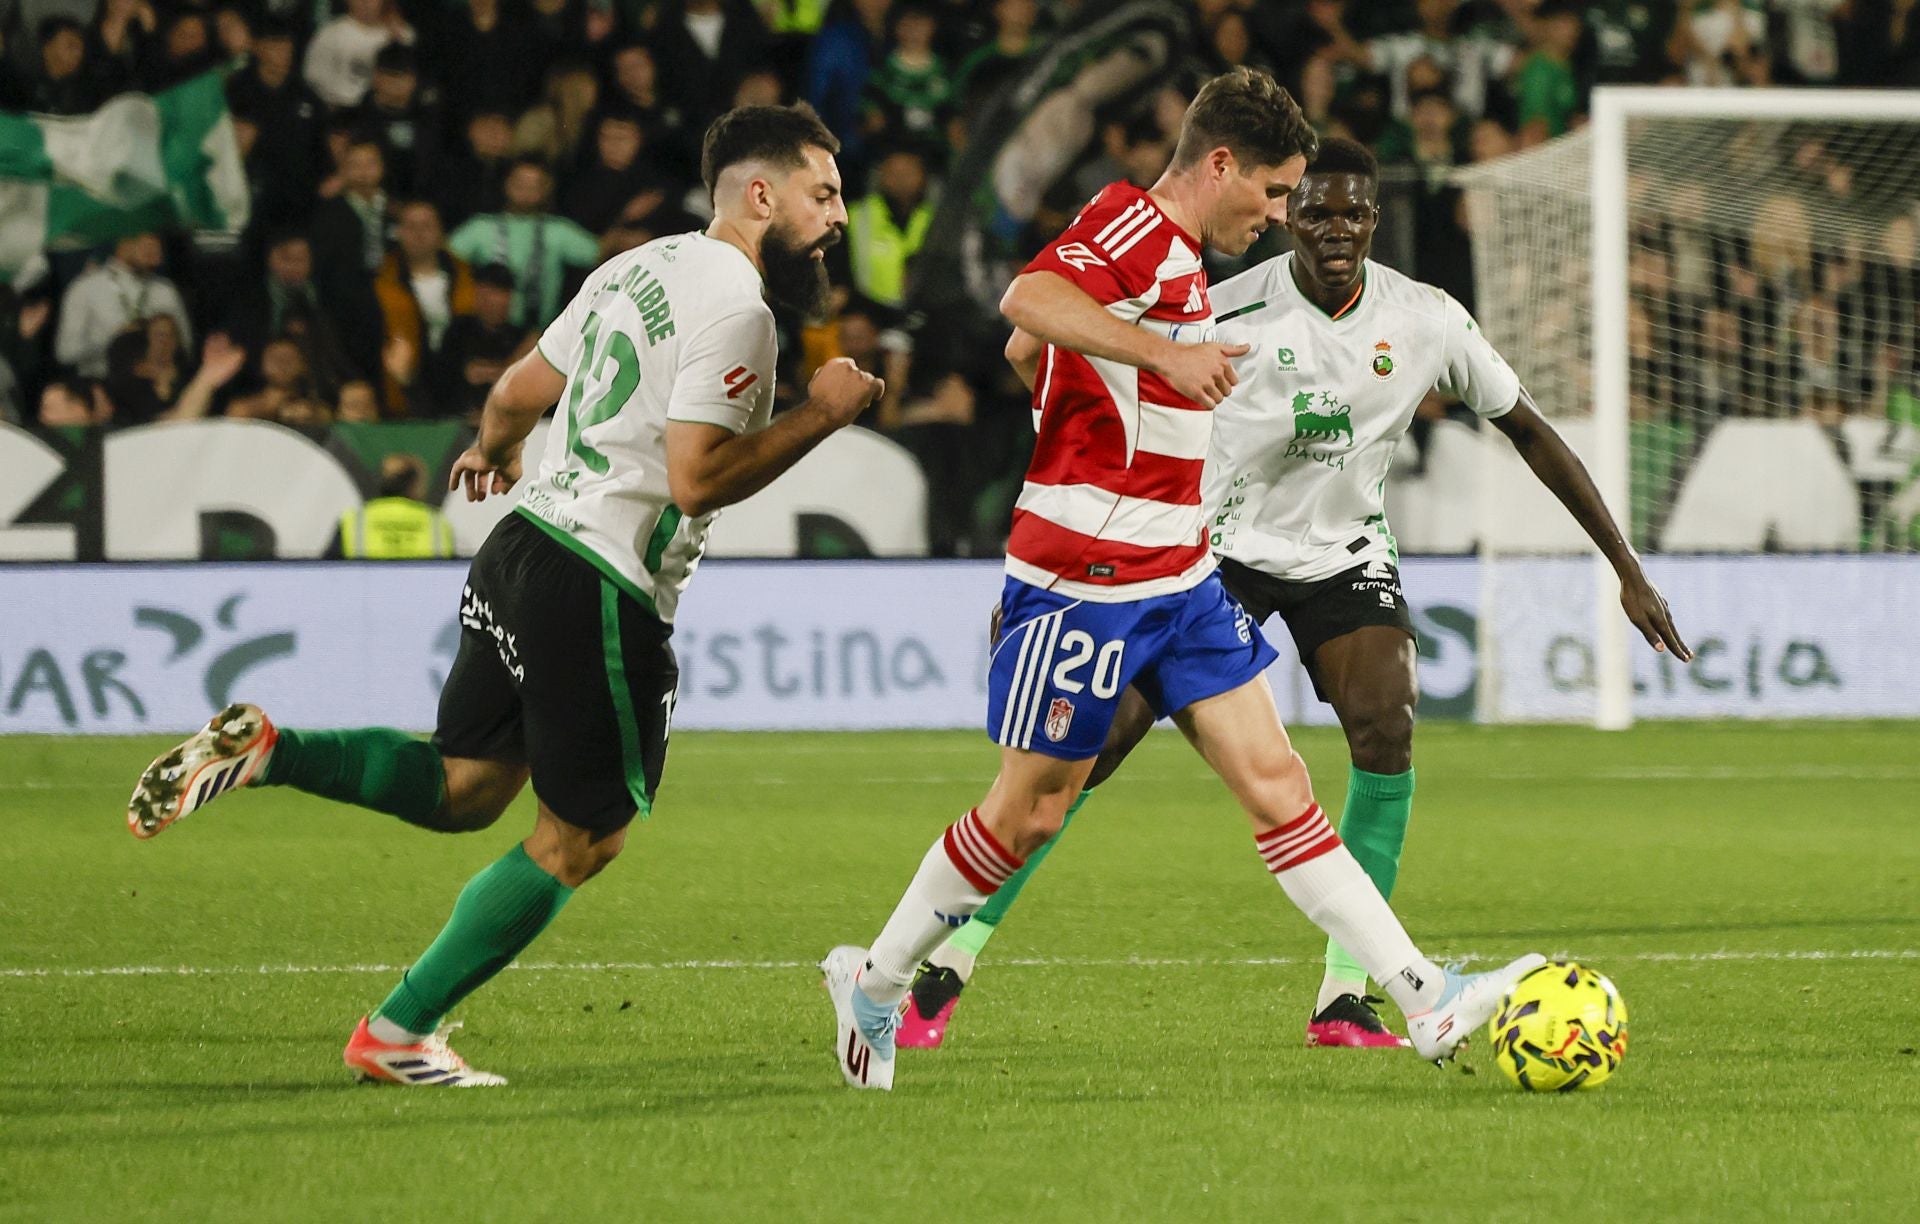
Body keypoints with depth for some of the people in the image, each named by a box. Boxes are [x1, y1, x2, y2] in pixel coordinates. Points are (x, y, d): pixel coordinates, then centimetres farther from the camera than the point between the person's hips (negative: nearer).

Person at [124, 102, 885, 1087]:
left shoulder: (640, 267, 14)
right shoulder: (733, 306, -14)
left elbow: (522, 388, 24)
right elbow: (695, 477, -22)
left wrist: (493, 451, 45)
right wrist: (818, 417, -13)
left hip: (522, 553, 9)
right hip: (601, 590, -9)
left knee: (464, 789, 19)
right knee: (581, 839, 5)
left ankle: (262, 750, 1)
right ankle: (398, 1033, 8)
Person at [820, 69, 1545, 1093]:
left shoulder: (1175, 257, 16)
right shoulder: (1132, 223, -13)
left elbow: (1026, 351, 26)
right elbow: (1028, 303, -32)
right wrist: (1164, 353, -40)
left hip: (1178, 580, 9)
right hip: (1084, 581, -9)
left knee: (1275, 781, 1)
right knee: (1031, 814, 2)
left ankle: (1425, 1000, -5)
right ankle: (876, 981, 21)